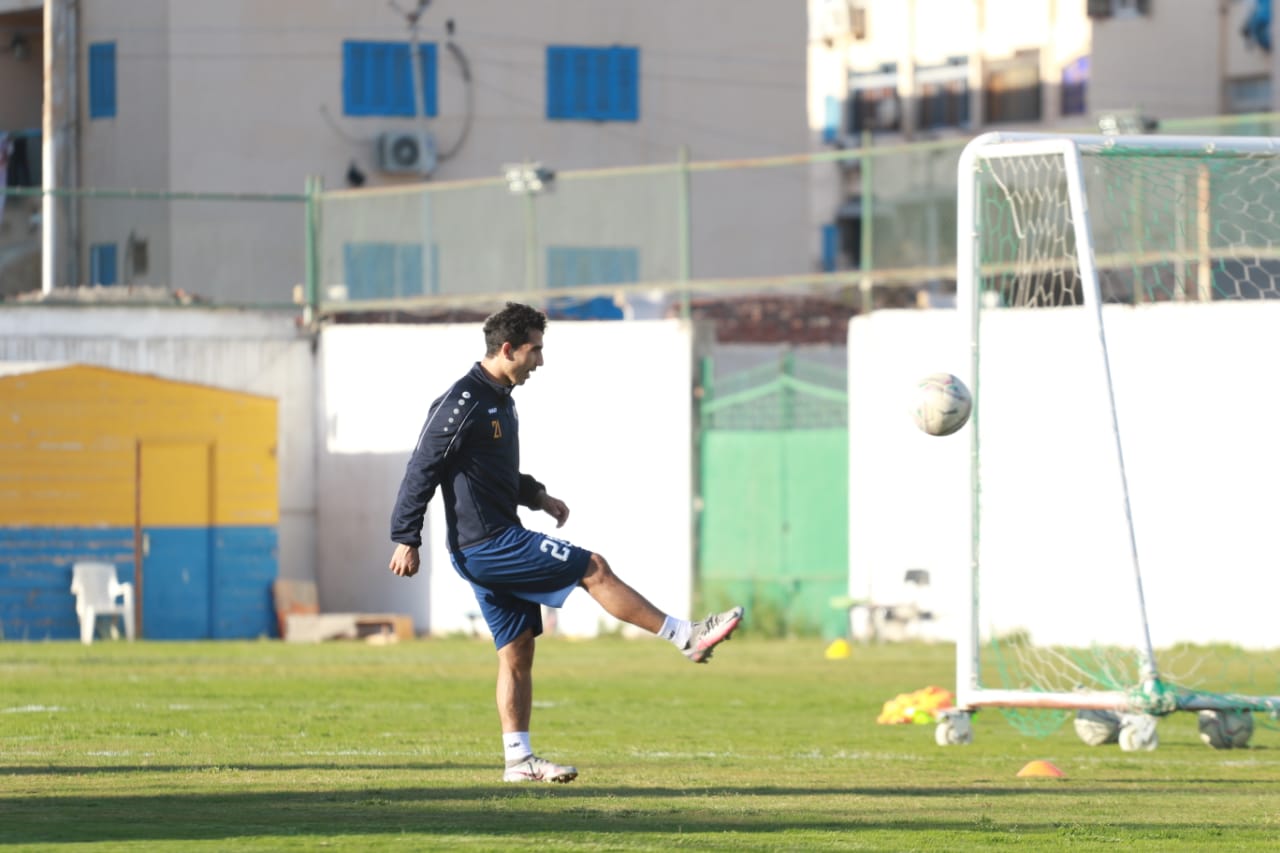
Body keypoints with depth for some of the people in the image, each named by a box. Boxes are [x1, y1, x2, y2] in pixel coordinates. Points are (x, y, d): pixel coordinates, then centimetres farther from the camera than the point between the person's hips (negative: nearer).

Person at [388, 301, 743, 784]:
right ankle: (688, 638, -5)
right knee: (593, 568, -10)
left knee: (517, 650, 8)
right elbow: (422, 471, -16)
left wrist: (538, 497, 14)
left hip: (492, 548, 10)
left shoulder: (500, 400, 15)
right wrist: (405, 540, -17)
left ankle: (518, 760, 10)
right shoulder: (463, 403, -16)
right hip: (486, 545, -10)